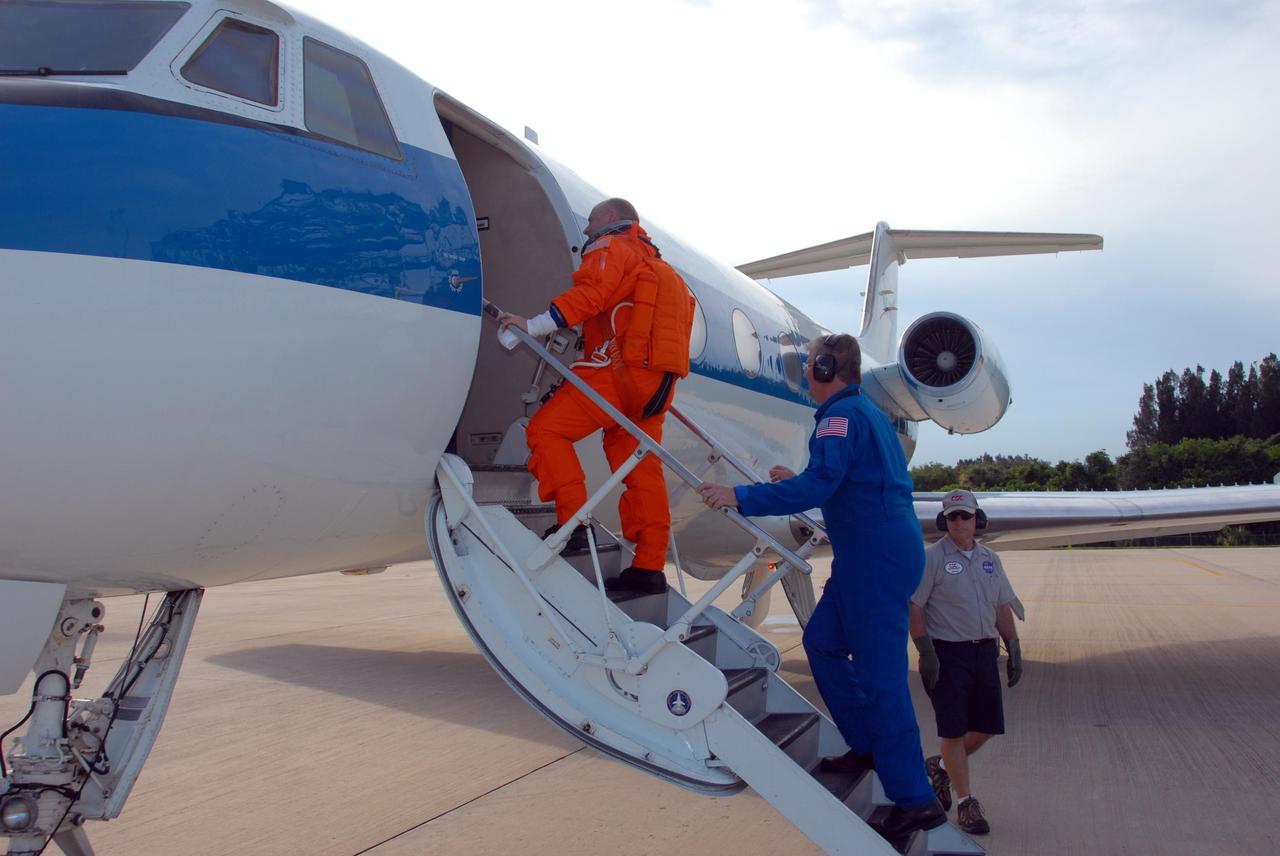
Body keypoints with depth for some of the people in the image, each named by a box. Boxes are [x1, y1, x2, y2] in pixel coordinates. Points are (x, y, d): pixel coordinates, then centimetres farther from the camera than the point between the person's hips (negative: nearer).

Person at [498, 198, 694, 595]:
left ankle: (572, 524, -15)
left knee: (547, 428, -6)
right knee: (641, 470, 6)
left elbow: (589, 294, -14)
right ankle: (650, 566, 4)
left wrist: (536, 324, -20)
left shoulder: (611, 248, 5)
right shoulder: (656, 265, 34)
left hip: (621, 370, -9)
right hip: (656, 380, 9)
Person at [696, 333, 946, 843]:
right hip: (878, 554, 10)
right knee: (822, 642, 17)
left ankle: (913, 799, -1)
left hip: (876, 558, -10)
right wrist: (797, 481, 30)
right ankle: (869, 747, 25)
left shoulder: (842, 414, -13)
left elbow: (818, 487, -25)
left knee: (880, 674, -7)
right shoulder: (867, 412, 19)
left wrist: (741, 497, -22)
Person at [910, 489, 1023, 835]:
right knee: (954, 730, 1)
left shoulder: (990, 559, 12)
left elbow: (1002, 608, 17)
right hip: (947, 653, -6)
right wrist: (926, 653, -16)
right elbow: (914, 607, -11)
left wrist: (1014, 649, 11)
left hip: (984, 651, 6)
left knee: (987, 726, 9)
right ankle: (966, 803, 14)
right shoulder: (932, 557, -7)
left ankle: (940, 767, 34)